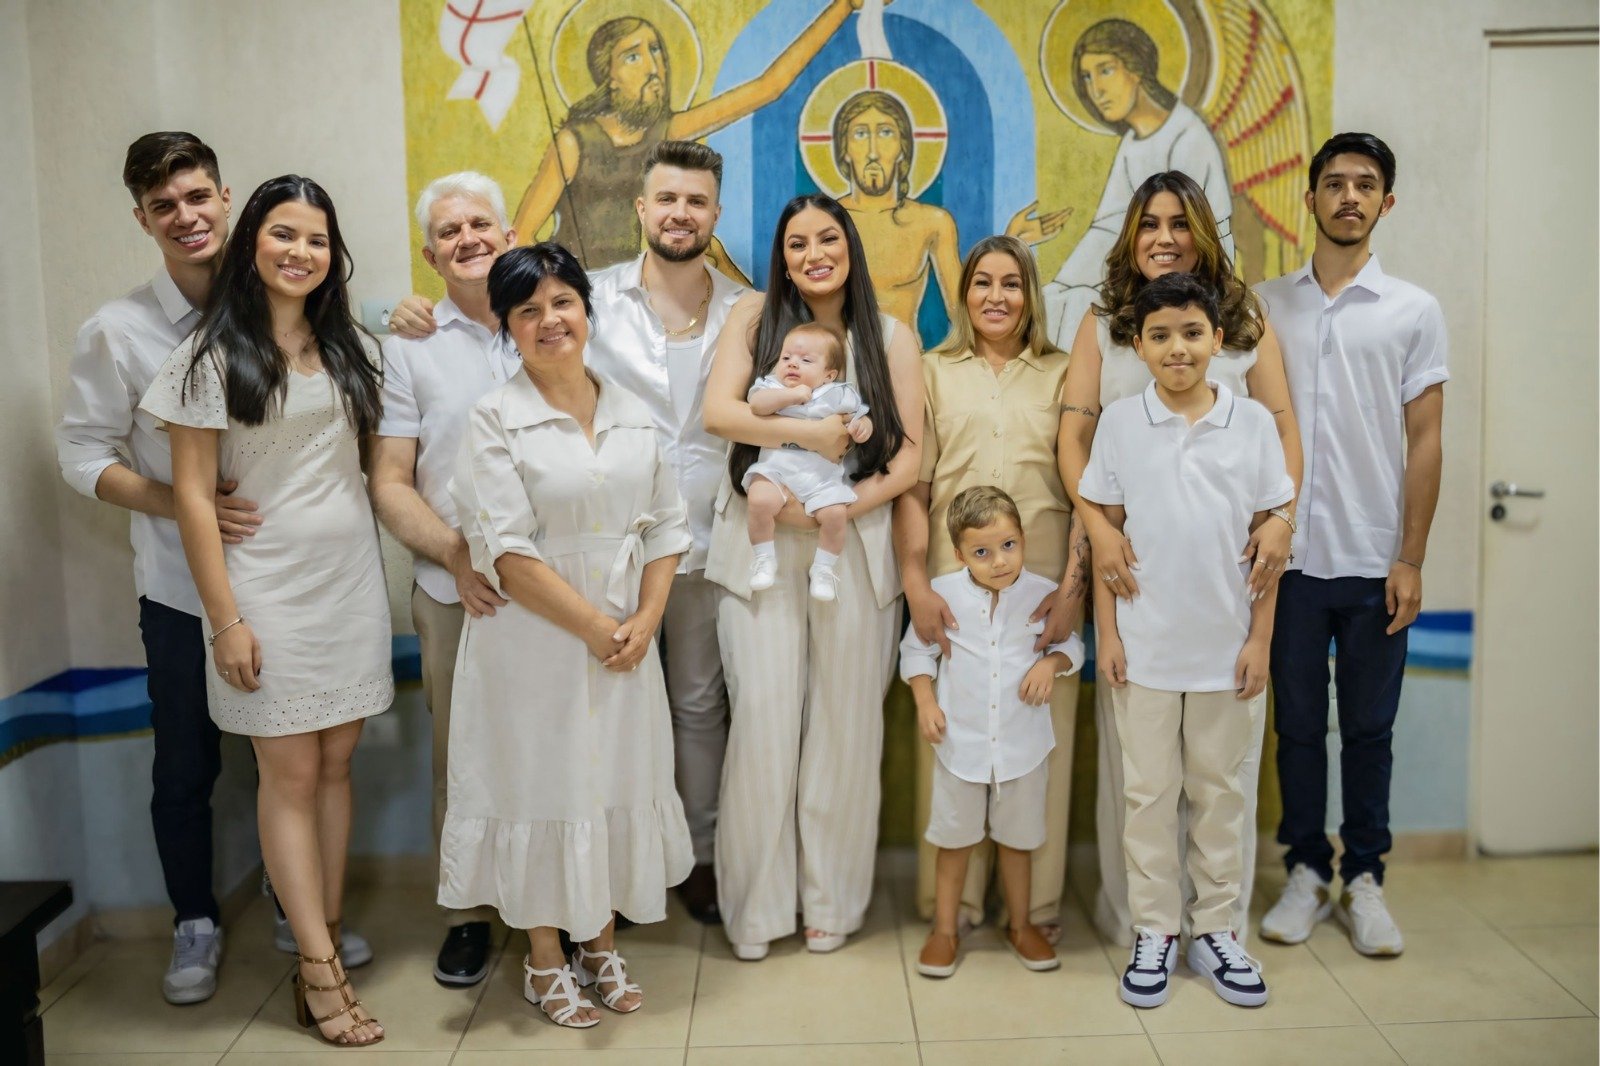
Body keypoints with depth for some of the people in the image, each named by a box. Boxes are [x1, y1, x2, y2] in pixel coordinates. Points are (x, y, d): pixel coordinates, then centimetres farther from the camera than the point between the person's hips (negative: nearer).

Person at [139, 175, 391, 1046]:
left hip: (351, 579, 4)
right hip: (268, 586, -4)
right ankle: (321, 969, 7)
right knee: (290, 773, 0)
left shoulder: (350, 347, 9)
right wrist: (225, 619, -12)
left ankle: (325, 942, 18)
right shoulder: (213, 354, -5)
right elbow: (193, 494, -8)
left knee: (335, 764, 7)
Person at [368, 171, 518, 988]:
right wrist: (456, 552, -14)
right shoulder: (408, 348, 6)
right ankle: (469, 913, 23)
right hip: (458, 595, -1)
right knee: (462, 756, 6)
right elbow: (390, 484, 1)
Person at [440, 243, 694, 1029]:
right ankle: (545, 959, 25)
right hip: (534, 644, -4)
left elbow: (665, 524, 7)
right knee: (541, 785, 6)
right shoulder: (496, 419, -7)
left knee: (617, 780, 11)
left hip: (625, 639, 4)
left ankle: (600, 942, 30)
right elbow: (504, 550, -14)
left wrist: (645, 620, -7)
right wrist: (594, 626, -16)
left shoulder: (631, 414, 7)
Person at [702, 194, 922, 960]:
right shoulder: (755, 318, 6)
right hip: (763, 545, -1)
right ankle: (756, 906, 14)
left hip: (856, 547, 1)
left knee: (845, 723, 5)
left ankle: (832, 900, 21)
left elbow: (911, 453, 0)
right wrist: (810, 432, -14)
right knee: (764, 719, -2)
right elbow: (718, 412, -8)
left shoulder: (892, 337, 7)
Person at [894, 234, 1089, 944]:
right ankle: (954, 898, 15)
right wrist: (916, 584, -5)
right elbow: (912, 486, 5)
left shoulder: (1062, 374, 11)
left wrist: (1073, 584, -5)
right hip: (954, 579, 0)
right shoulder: (934, 372, 11)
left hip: (1043, 584, 0)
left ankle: (1039, 901, 16)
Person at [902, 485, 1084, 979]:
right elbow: (915, 649, 2)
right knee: (954, 839, 14)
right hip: (961, 741, 0)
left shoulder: (1043, 594, -8)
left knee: (1017, 839, 17)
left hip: (1024, 744, 1)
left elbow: (1071, 642, 6)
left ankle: (1020, 925, 36)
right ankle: (944, 930, 29)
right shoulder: (942, 594, -9)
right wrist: (925, 701, -10)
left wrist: (1052, 662, -15)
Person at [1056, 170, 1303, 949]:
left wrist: (1281, 517, -15)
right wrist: (1098, 526, -17)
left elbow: (1284, 430, 3)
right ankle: (1131, 910, 20)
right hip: (1132, 555, 0)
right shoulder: (1102, 324, 8)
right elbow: (1073, 435, -1)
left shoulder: (1247, 321, 9)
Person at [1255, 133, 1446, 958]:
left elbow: (1424, 442, 1)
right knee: (1298, 725, 9)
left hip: (1374, 560, 0)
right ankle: (1306, 872, 23)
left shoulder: (1414, 312, 4)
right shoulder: (1264, 306, 5)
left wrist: (1411, 559, -5)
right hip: (1289, 553, 1)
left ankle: (1363, 879, 23)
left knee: (1369, 728, 9)